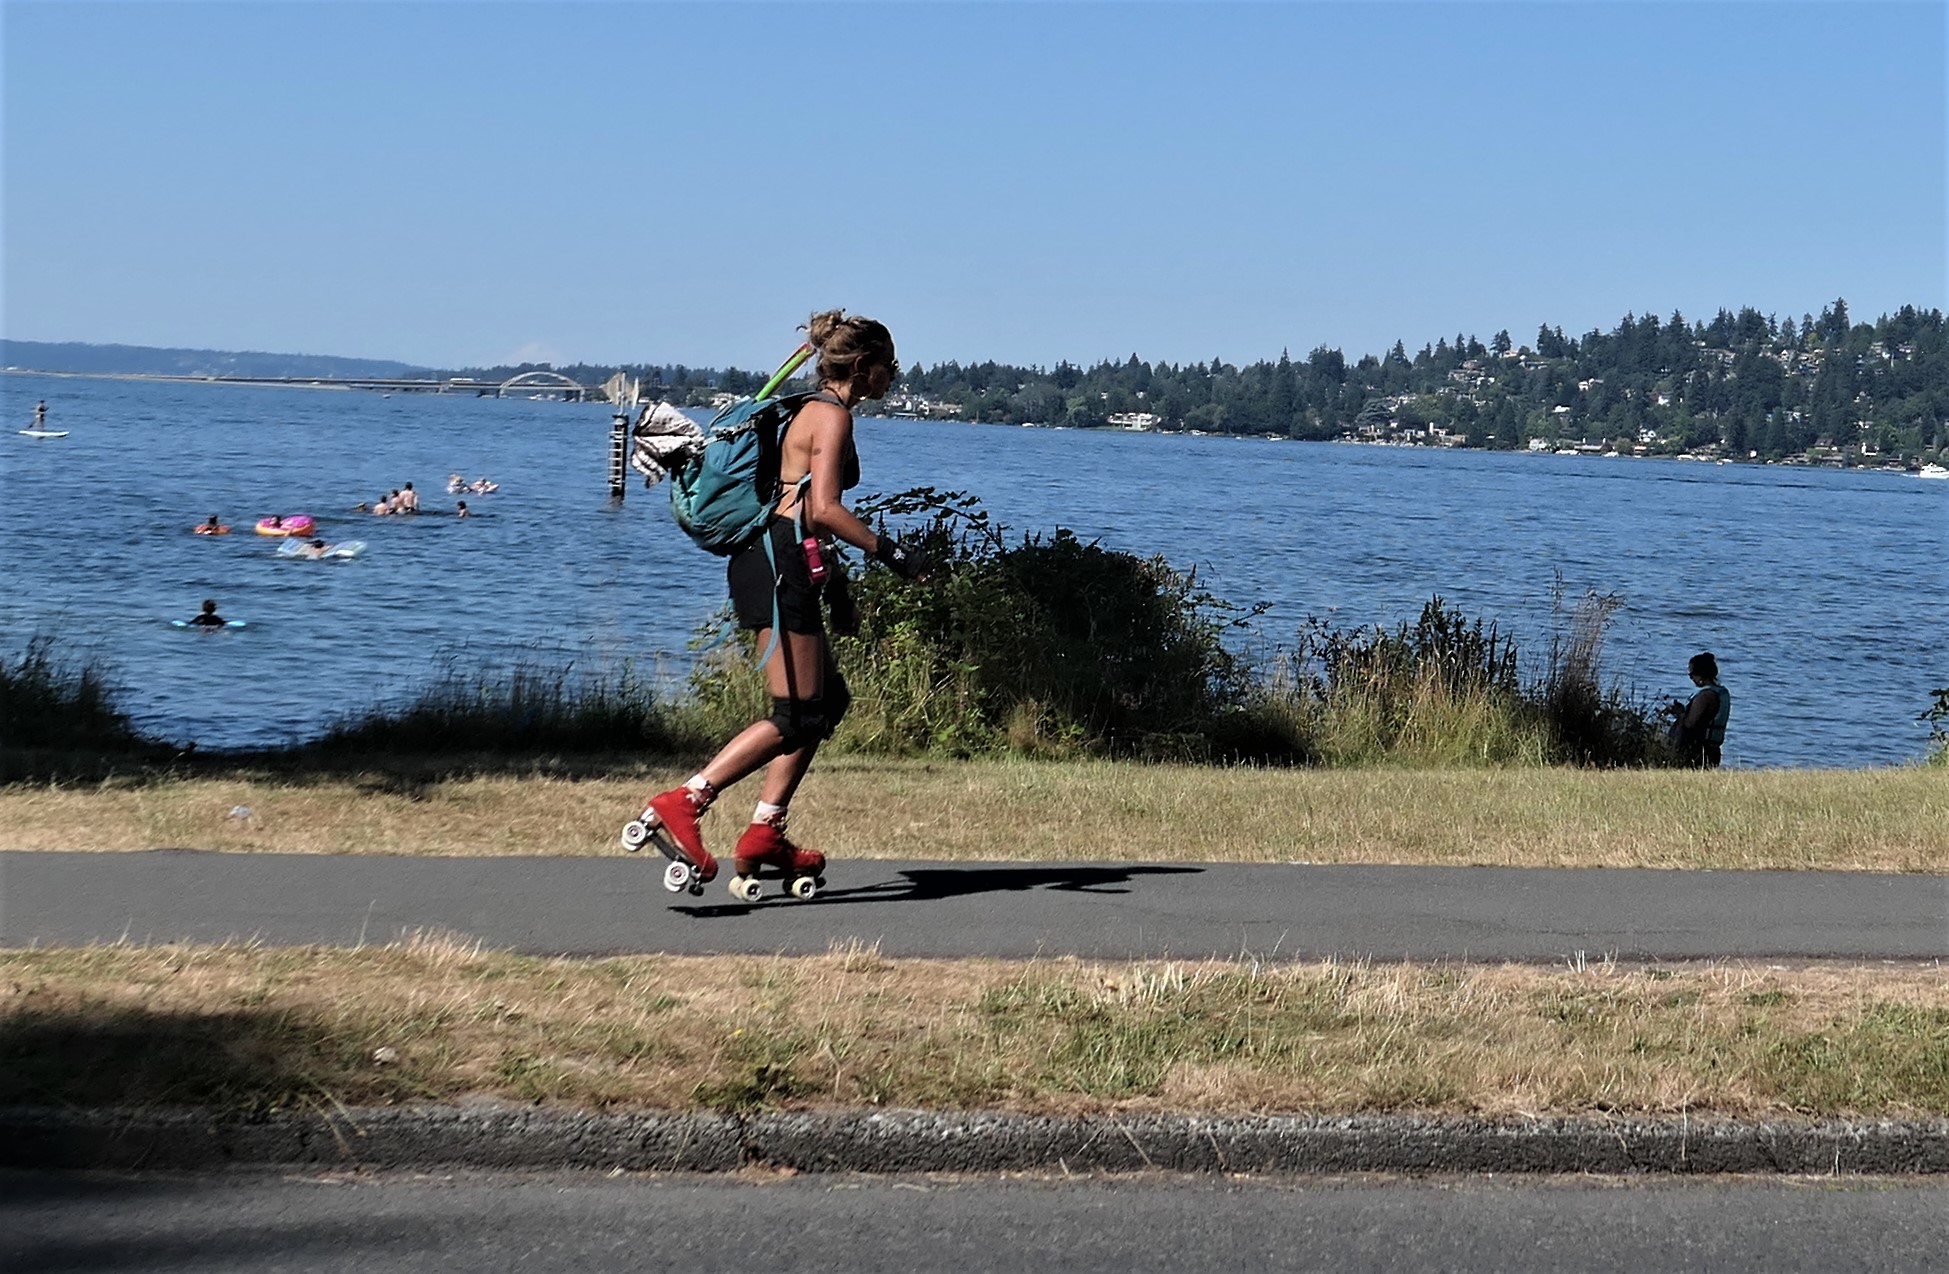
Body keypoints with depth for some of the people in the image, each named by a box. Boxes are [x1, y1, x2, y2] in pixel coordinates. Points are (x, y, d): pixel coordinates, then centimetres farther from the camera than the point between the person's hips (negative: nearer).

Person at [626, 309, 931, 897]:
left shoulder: (813, 410, 20)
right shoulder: (832, 415, -10)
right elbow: (824, 509, -20)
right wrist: (892, 553, -14)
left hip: (768, 559, 10)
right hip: (780, 564, -10)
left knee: (828, 697, 14)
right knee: (798, 715, -8)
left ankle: (764, 835, 12)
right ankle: (683, 801, -13)